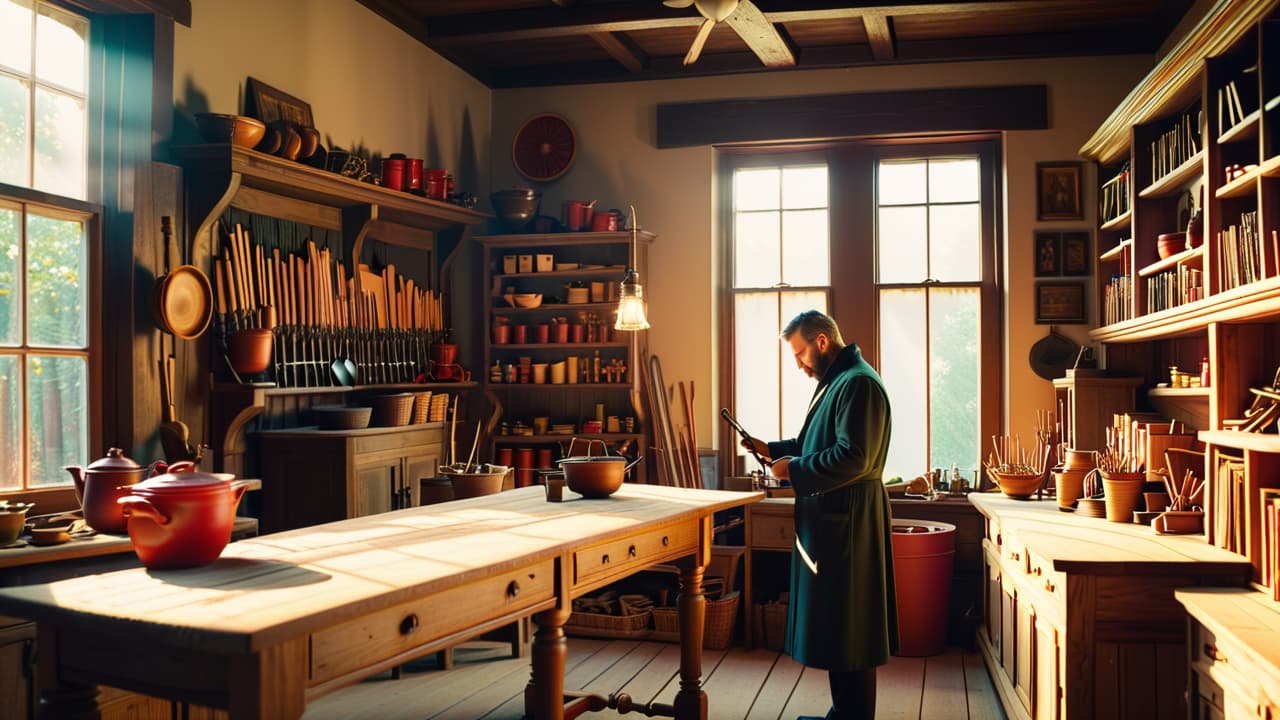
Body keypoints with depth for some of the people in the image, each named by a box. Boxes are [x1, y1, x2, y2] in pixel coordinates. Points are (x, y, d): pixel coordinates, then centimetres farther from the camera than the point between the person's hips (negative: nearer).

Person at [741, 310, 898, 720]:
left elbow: (852, 457, -25)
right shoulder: (836, 381, 17)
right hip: (830, 519, 11)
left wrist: (793, 470, -17)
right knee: (837, 625, 17)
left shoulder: (858, 383, -17)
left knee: (848, 629, -2)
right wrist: (775, 450, 11)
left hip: (846, 521, -11)